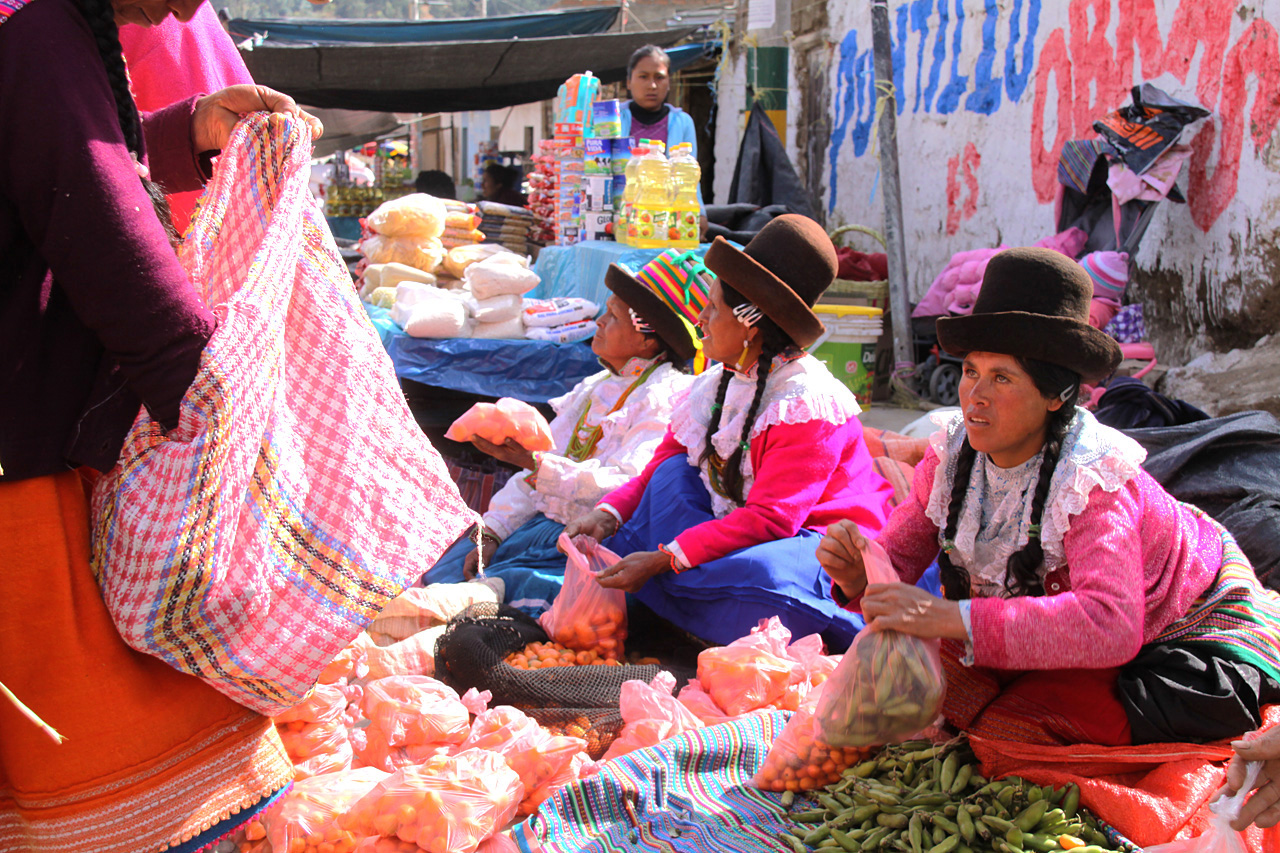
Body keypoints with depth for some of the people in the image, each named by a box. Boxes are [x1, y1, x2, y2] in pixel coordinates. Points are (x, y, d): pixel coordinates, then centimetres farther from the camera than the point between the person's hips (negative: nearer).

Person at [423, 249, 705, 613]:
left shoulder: (664, 396, -12)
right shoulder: (595, 388, 18)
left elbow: (627, 487, -26)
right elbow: (534, 473, 16)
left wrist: (535, 461, -33)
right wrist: (492, 533, 4)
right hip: (543, 521, 9)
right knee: (437, 579, -1)